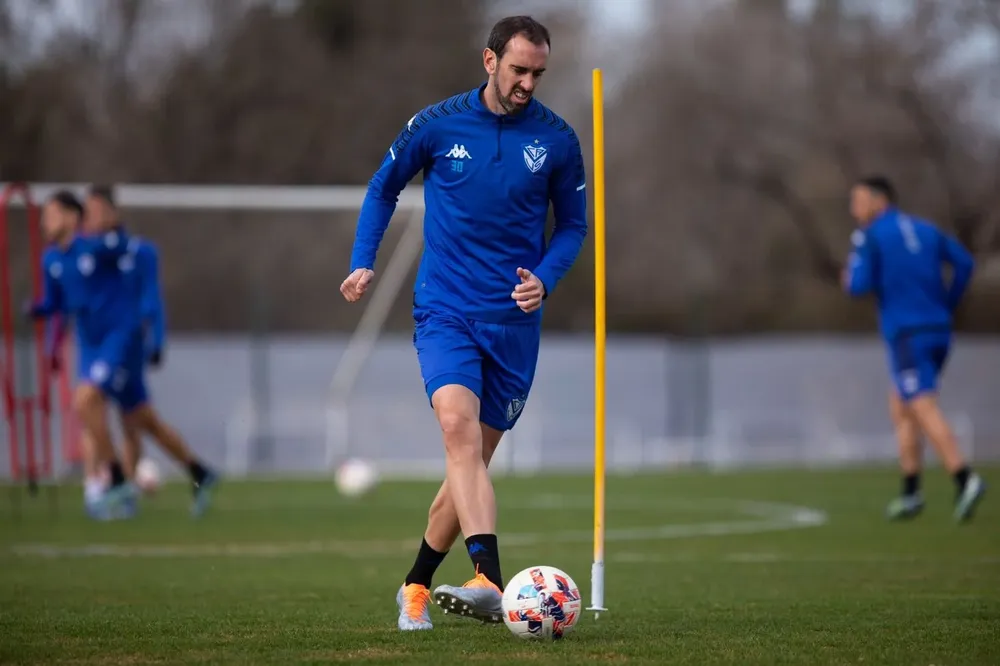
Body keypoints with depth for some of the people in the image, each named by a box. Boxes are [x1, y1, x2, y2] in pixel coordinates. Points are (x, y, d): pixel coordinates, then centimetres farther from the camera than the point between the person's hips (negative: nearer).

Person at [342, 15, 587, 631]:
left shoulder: (557, 139, 0)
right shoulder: (435, 126, -3)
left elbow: (573, 225, 10)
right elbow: (384, 188, 14)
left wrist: (544, 279, -8)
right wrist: (364, 262, 4)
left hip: (514, 321, 2)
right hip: (445, 309, -2)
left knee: (473, 459, 6)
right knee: (460, 424, -26)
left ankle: (417, 585, 26)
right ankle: (490, 580, -38)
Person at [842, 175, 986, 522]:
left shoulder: (870, 236, -3)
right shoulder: (925, 230, 15)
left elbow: (859, 286, -10)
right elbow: (964, 262, 6)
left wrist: (850, 278, 13)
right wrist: (948, 305, 14)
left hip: (906, 335, -7)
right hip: (938, 332, 7)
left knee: (926, 412, -12)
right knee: (900, 407, 16)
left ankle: (965, 480, -28)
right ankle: (910, 493, 13)